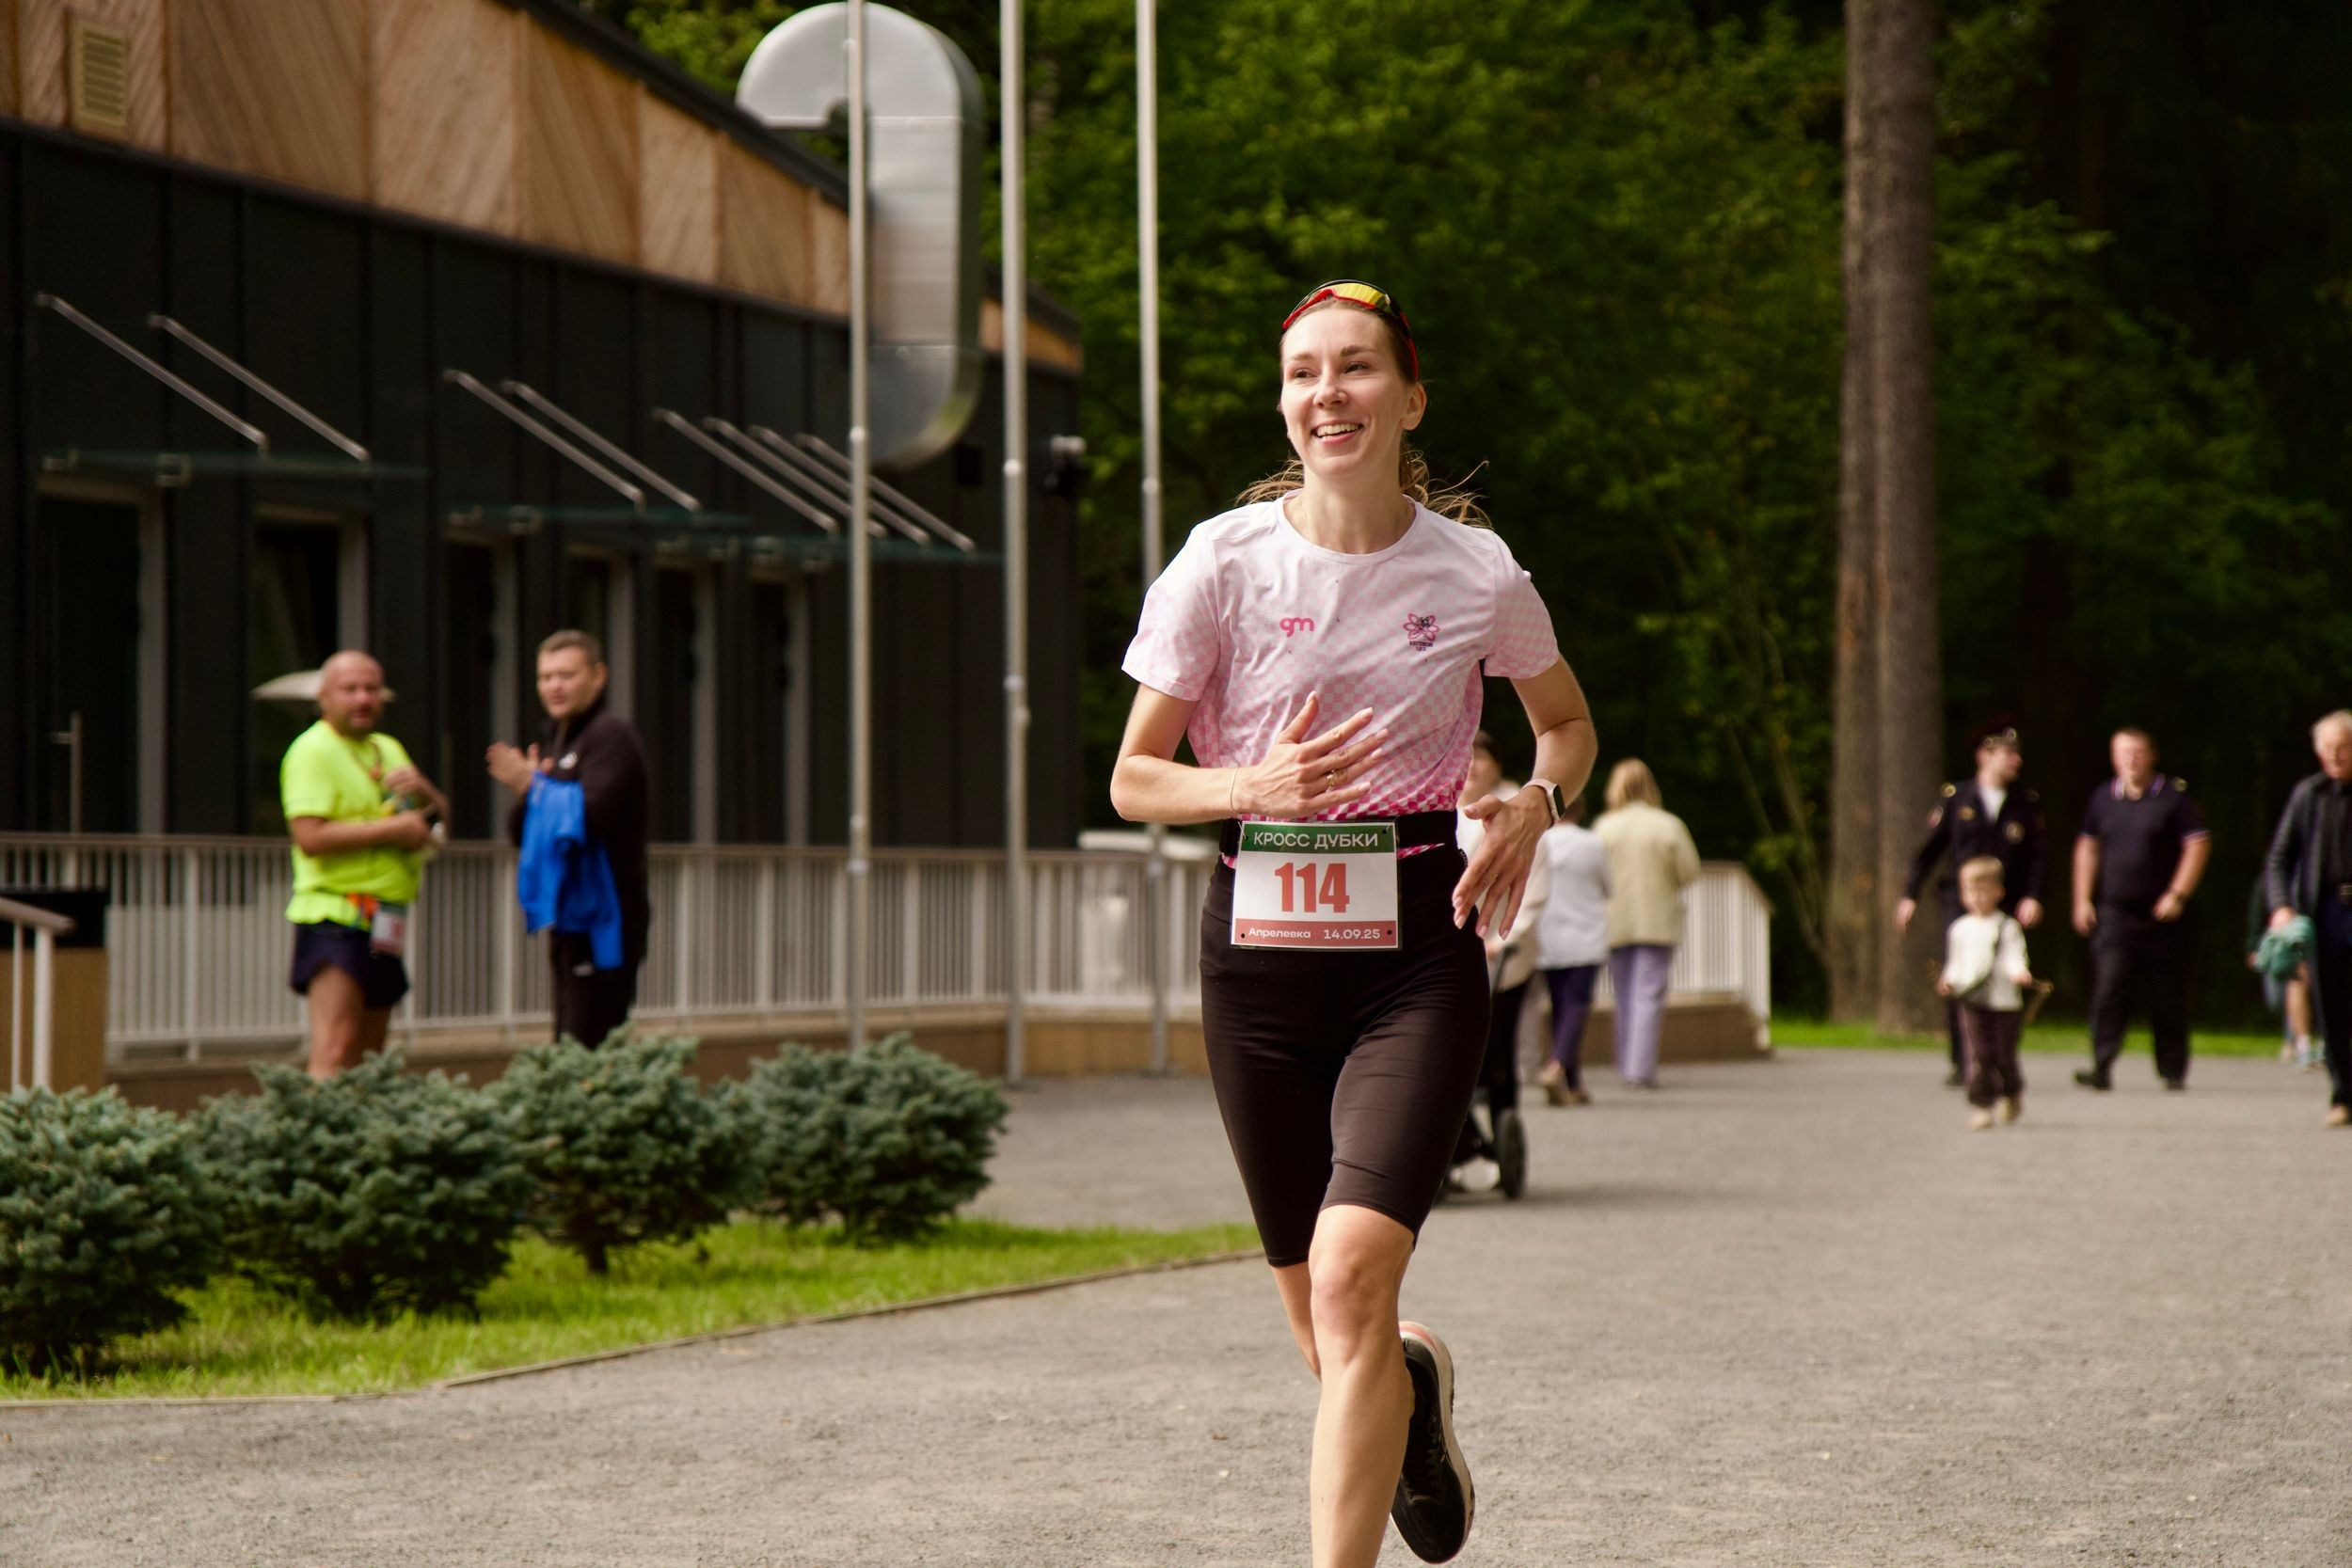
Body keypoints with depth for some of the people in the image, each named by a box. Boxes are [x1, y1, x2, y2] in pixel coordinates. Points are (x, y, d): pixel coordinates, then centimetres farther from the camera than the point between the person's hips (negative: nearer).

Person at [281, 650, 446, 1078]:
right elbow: (310, 836, -20)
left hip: (385, 925, 9)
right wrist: (392, 829, -17)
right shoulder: (313, 751, -8)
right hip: (336, 917, -9)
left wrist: (422, 791, 0)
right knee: (334, 1052, -18)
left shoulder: (388, 749, 20)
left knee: (367, 1057, 9)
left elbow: (441, 814, 23)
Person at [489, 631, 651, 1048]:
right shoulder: (556, 740, 21)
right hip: (569, 917, 10)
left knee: (592, 1049, -15)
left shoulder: (611, 735, -8)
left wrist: (533, 787, -19)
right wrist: (526, 789, -3)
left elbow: (594, 817, -21)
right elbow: (521, 835, 16)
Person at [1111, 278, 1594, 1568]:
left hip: (1417, 945, -2)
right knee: (1321, 1327, 12)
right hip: (1259, 942, 2)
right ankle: (1415, 1385, 48)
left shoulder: (1478, 575, -1)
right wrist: (1254, 788, -17)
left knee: (1352, 1277, -20)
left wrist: (1532, 809, -3)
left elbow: (1567, 724, 18)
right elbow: (1134, 780, 2)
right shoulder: (1222, 564, -3)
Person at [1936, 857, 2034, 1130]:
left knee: (2004, 1055, 5)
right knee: (1979, 1054, -8)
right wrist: (1949, 981, 0)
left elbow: (2014, 957, -8)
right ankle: (1981, 1105, -4)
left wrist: (2019, 972, -29)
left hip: (2005, 1002, -2)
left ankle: (2012, 1093, 32)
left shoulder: (2007, 927, 0)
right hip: (1971, 1002, 2)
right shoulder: (1959, 929, 12)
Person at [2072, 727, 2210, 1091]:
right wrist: (2082, 899, 11)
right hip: (2114, 914, 2)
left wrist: (2177, 894, -10)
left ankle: (2173, 1071, 15)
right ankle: (2102, 1067, -14)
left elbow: (2198, 846, -3)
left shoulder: (2174, 797, -1)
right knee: (2108, 990, -11)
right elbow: (2087, 849, 18)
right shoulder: (2103, 798, 10)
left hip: (2161, 914, -2)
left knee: (2168, 998, 4)